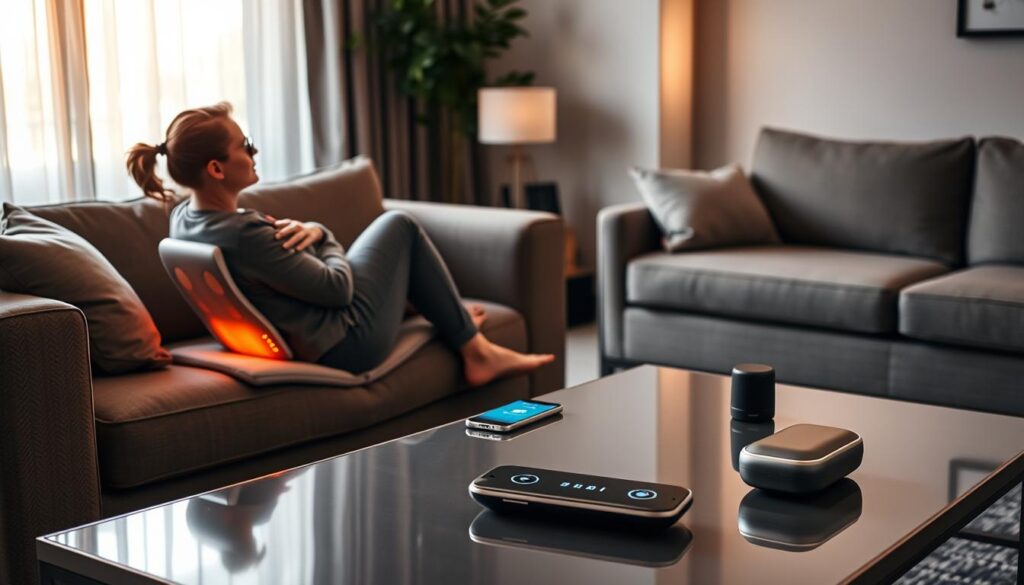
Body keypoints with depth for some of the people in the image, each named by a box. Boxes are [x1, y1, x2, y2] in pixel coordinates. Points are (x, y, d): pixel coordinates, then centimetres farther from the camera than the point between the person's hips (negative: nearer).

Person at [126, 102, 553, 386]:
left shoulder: (184, 217, -5)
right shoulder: (243, 235, -35)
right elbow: (338, 288, -24)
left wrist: (313, 231, -14)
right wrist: (327, 241, -4)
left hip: (297, 336, 9)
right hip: (345, 342, -9)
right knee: (399, 224, 10)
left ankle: (449, 315, 44)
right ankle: (476, 351, 19)